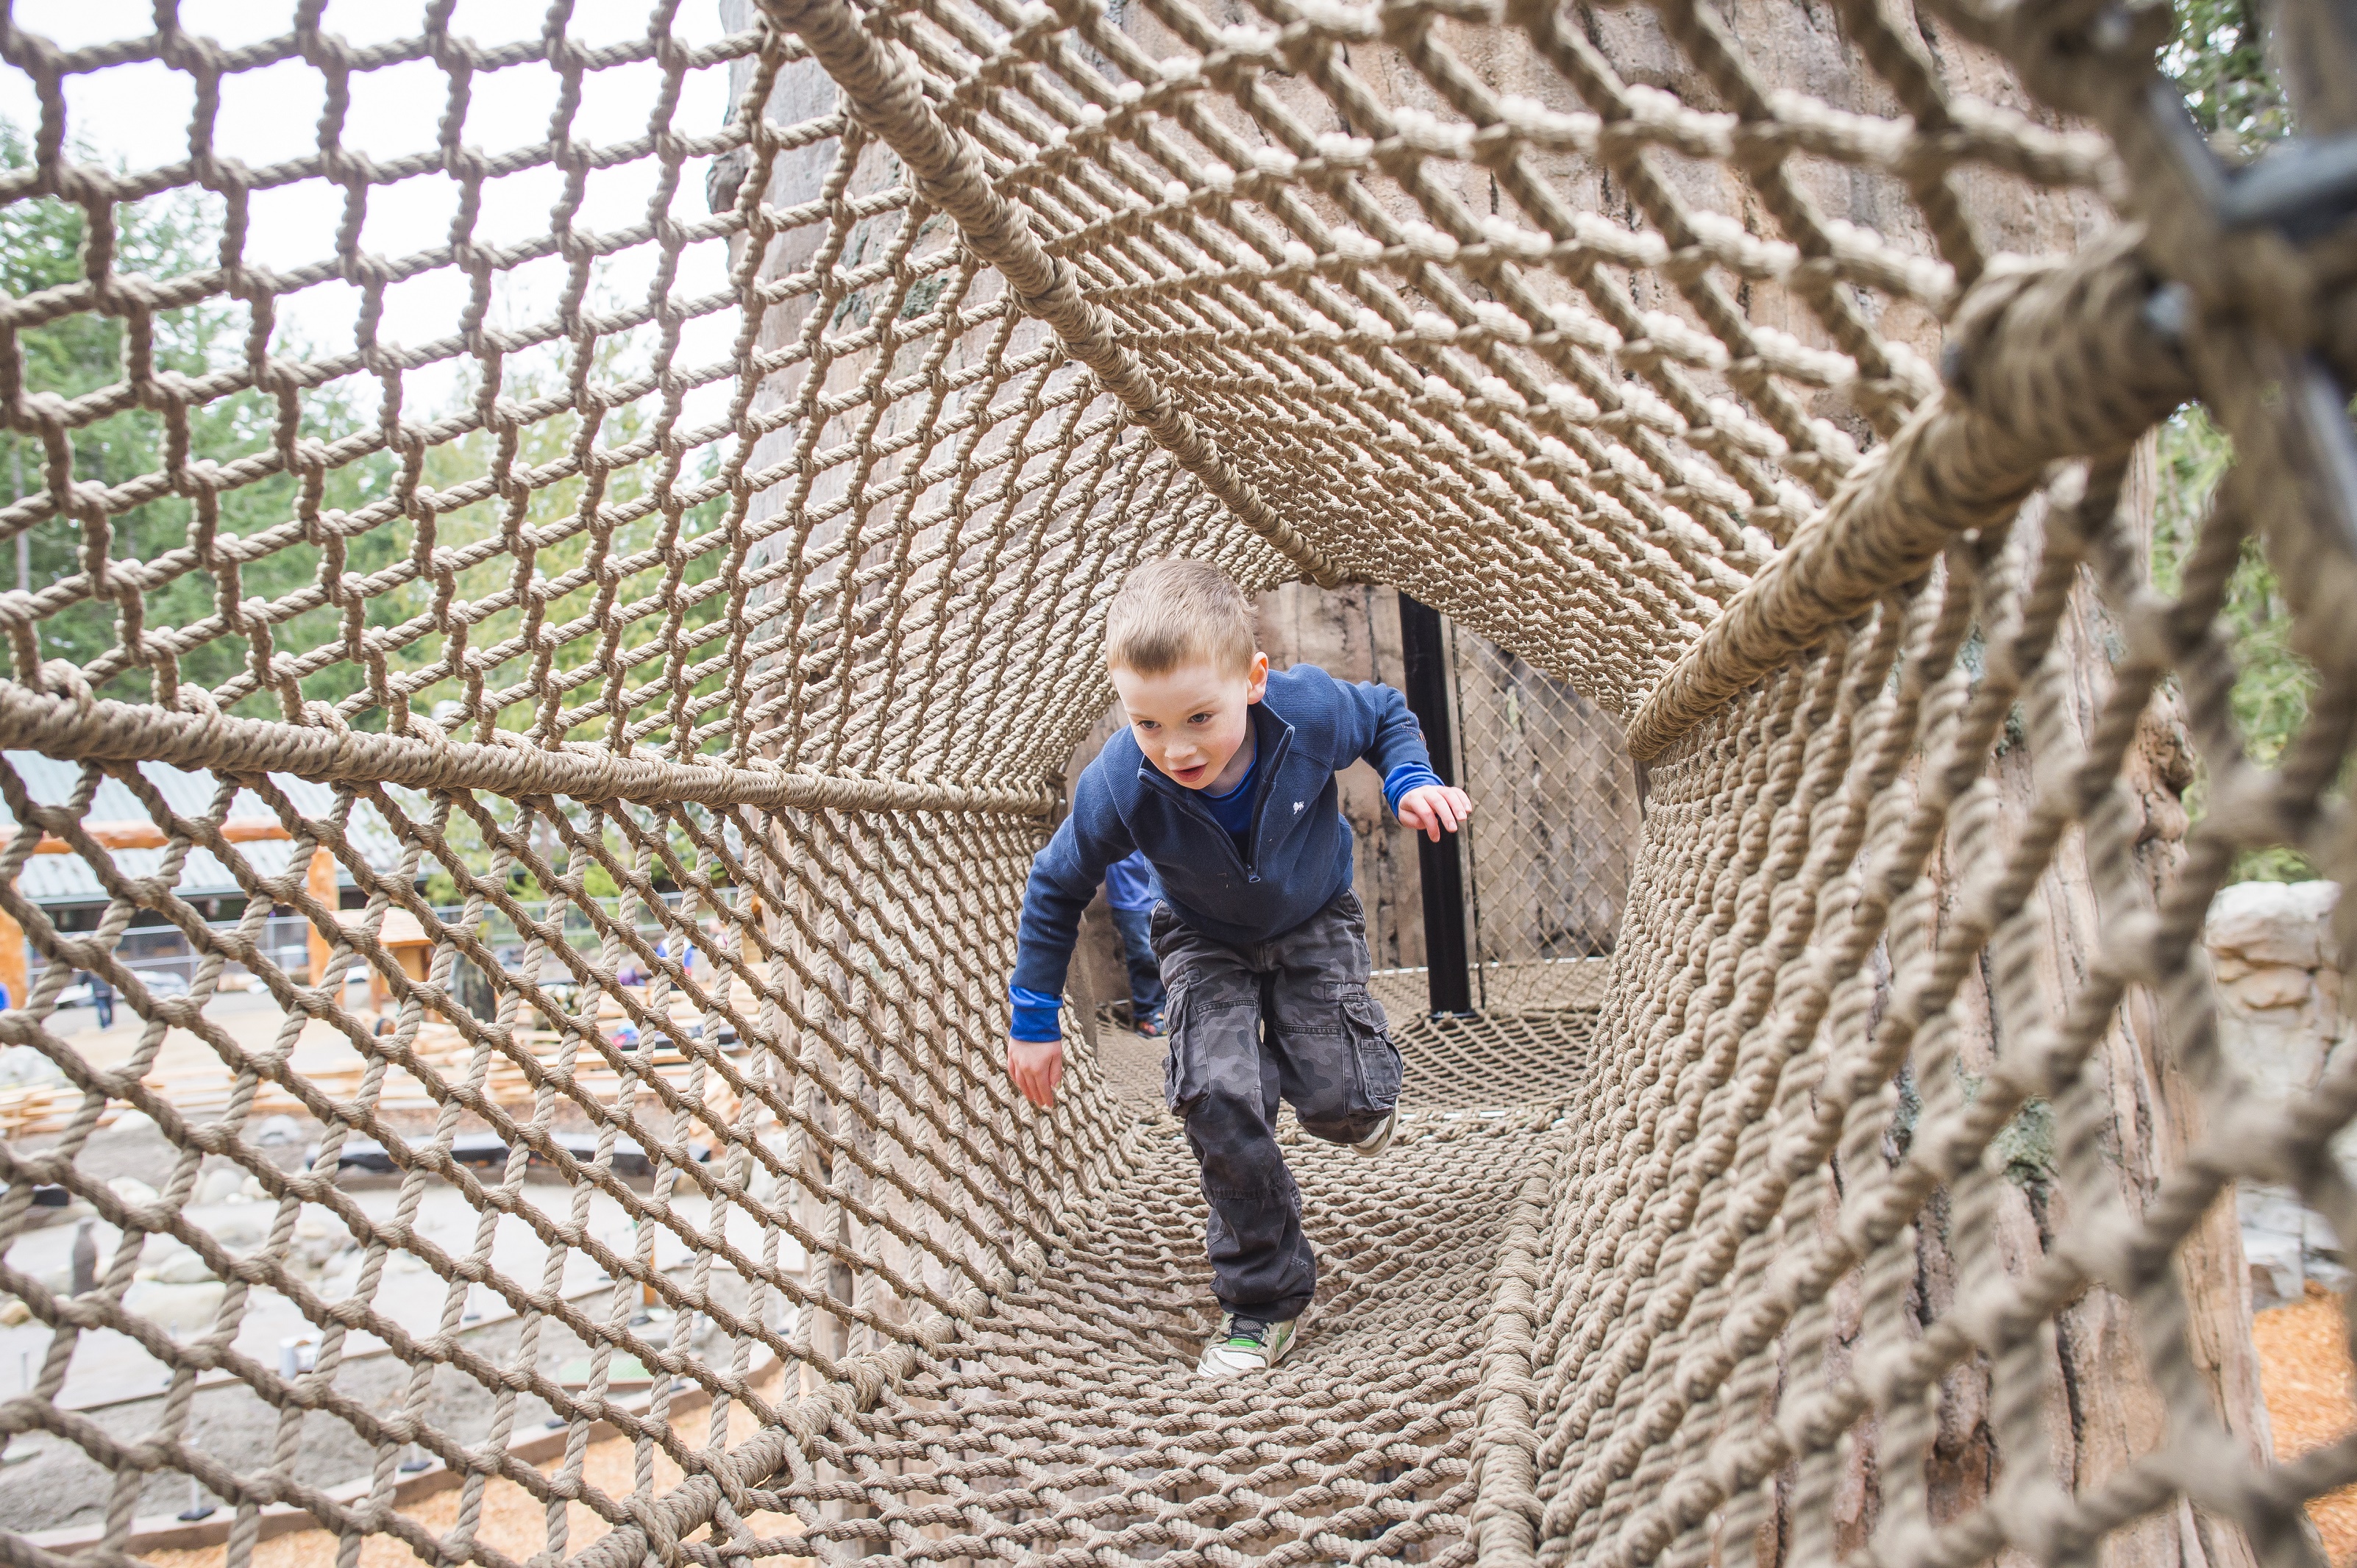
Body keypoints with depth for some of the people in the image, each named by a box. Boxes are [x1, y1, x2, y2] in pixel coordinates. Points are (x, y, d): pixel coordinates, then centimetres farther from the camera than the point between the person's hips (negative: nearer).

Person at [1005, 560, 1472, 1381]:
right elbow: (1055, 891, -13)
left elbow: (1388, 716, -5)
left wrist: (1411, 781, -26)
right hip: (1207, 940, 0)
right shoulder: (1117, 788, -32)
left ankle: (1360, 1092, 31)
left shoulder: (1313, 708, -32)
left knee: (1338, 1101, -12)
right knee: (1218, 1095, -21)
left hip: (1315, 920, 1)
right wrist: (1034, 1020, -8)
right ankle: (1264, 1294, 1)